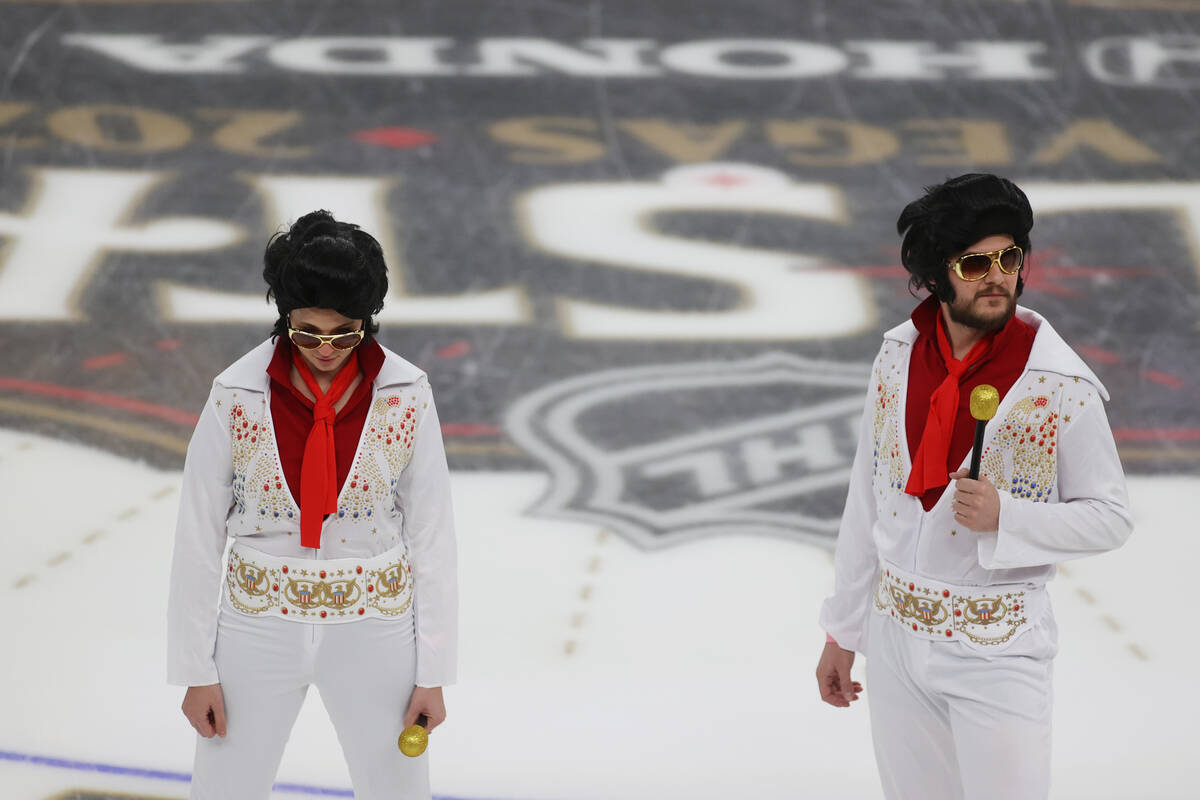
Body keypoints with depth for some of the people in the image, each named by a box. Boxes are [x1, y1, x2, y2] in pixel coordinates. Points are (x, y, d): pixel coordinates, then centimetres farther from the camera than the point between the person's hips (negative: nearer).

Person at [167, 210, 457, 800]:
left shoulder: (406, 397, -9)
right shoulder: (237, 396, -11)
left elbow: (431, 535, -2)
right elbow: (198, 536, -4)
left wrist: (433, 673, -2)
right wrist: (195, 668, -3)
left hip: (373, 631, 0)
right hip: (260, 628, 0)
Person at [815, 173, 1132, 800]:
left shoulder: (1064, 389, -13)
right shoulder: (898, 360, 0)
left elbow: (1109, 518, -6)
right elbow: (867, 501, 8)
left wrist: (1003, 516, -23)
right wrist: (842, 632, 11)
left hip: (998, 650, -4)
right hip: (896, 635, 4)